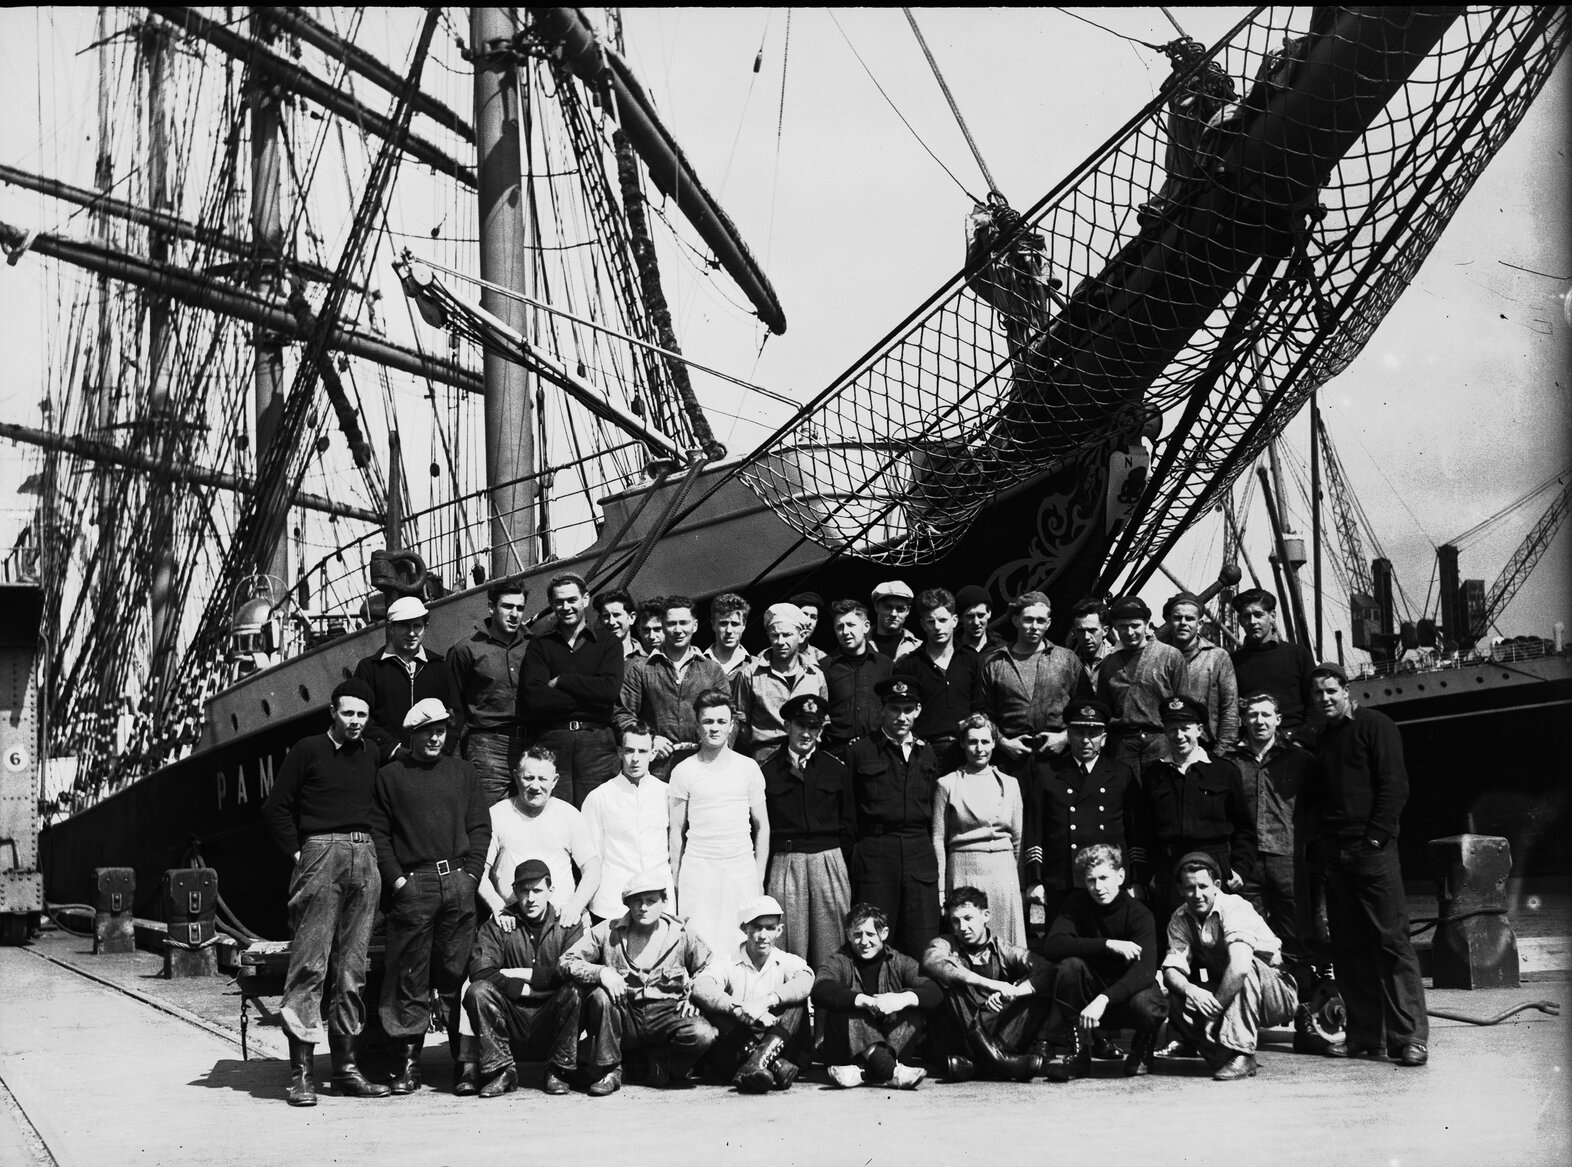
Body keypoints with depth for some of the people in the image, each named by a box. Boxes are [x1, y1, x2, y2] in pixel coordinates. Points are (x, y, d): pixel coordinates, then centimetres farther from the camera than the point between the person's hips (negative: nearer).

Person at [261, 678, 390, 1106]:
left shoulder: (371, 755, 17)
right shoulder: (308, 750, 2)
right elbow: (276, 808, 3)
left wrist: (372, 848, 11)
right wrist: (298, 851, -4)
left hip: (364, 860, 5)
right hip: (321, 852, -5)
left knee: (353, 967, 6)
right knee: (309, 963, -8)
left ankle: (345, 1067, 10)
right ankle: (300, 1071, -8)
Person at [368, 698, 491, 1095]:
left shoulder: (463, 773, 16)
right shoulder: (390, 776, 9)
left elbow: (480, 828, 13)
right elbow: (378, 834, 5)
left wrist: (471, 875, 1)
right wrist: (396, 879, -5)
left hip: (459, 882, 2)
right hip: (412, 884, -2)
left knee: (458, 973, 1)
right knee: (410, 977, -3)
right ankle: (409, 1062, 1)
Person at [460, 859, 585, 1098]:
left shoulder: (568, 925, 6)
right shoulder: (496, 926, 7)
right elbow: (479, 971, -9)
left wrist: (523, 974, -10)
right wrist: (522, 989, -15)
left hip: (551, 1021, -1)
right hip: (512, 1023, 1)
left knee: (575, 991, -29)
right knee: (478, 991, -24)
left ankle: (557, 1072, -12)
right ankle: (502, 1071, -12)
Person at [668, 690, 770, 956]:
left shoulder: (748, 767, 7)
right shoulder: (683, 771, 4)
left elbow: (762, 826, 10)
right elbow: (676, 831, 8)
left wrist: (759, 879, 5)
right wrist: (675, 881, 4)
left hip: (742, 868, 1)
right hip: (698, 870, -1)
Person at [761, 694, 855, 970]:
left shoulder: (835, 769, 11)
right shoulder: (768, 771, 4)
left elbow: (848, 823, 14)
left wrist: (834, 859, 5)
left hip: (829, 862, 2)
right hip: (784, 862, -1)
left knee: (830, 946, 0)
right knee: (789, 945, -1)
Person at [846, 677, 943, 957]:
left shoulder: (926, 755, 16)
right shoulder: (859, 752, 3)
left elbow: (934, 812, 17)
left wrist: (936, 859, 11)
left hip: (920, 854, 3)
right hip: (875, 852, -3)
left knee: (923, 948, 0)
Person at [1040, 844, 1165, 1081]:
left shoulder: (1139, 915, -18)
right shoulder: (1077, 903, -10)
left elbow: (1144, 971, -32)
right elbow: (1051, 945, -25)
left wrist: (1103, 999, -47)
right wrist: (1108, 945, -33)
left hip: (1128, 991, -2)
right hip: (1093, 992, 2)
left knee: (1146, 1005, -36)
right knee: (1069, 966, -27)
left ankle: (1142, 1050, 2)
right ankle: (1080, 1053, -13)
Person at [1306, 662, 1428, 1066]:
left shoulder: (1375, 726, 0)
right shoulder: (1322, 740, 20)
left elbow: (1394, 786, -8)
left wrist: (1375, 837, -14)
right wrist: (1320, 845, 8)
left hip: (1372, 850, -6)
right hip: (1334, 852, 6)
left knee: (1391, 940, -8)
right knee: (1347, 948, 5)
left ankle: (1410, 1037, -7)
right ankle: (1364, 1035, 9)